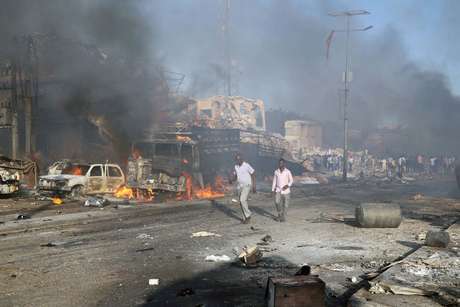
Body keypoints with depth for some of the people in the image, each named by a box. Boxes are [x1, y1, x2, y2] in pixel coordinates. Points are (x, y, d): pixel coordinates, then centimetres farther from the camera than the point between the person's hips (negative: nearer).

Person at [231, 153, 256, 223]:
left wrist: (254, 186, -14)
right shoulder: (236, 166, 7)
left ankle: (248, 215, -5)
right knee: (242, 202, 7)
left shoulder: (247, 166, -14)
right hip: (240, 186, 7)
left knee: (242, 200, -20)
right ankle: (245, 218, 15)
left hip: (247, 186, -7)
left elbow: (253, 175, -10)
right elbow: (235, 176, 15)